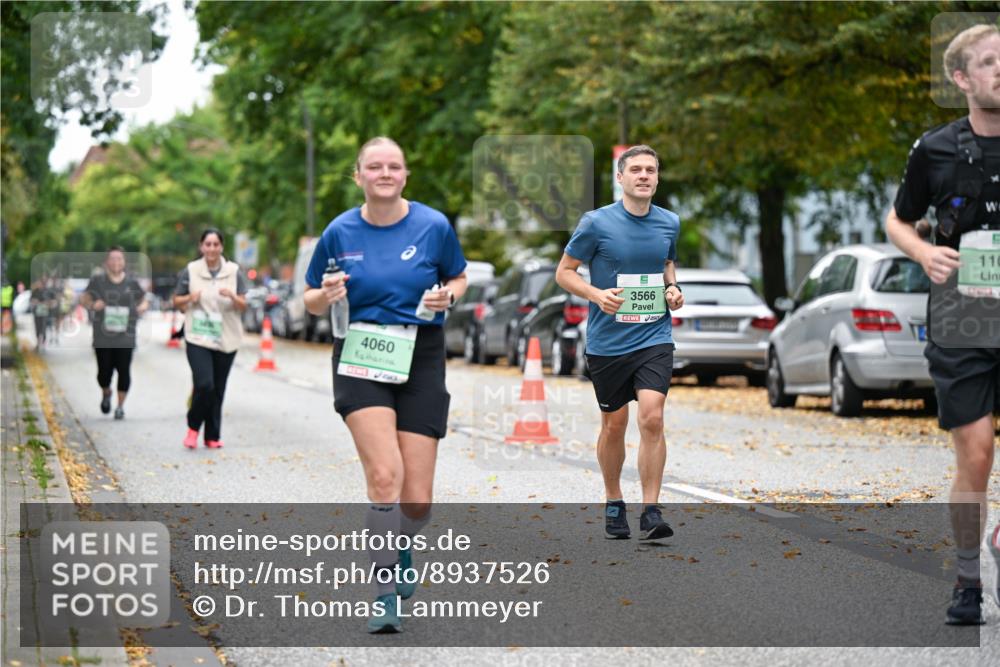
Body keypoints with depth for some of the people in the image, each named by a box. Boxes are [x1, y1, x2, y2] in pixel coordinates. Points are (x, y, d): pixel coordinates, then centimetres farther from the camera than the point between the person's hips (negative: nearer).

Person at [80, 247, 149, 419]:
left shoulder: (132, 282, 6)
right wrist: (92, 305, -12)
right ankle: (106, 394, 32)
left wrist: (142, 307, -5)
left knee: (124, 370, -5)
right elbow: (83, 299, 9)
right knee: (104, 371, -1)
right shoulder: (98, 281, 1)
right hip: (103, 336, -1)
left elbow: (144, 300, 17)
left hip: (125, 337, 1)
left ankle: (120, 406, 10)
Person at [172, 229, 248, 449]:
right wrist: (190, 297, -12)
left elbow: (243, 306, 5)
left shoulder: (233, 272, 4)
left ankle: (213, 436, 14)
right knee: (204, 385, -16)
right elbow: (177, 301, 9)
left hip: (226, 339, 2)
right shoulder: (190, 271, 2)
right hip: (198, 338, -2)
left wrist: (232, 296, -16)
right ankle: (193, 427, 6)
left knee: (218, 389, 4)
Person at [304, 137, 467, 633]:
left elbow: (458, 278, 14)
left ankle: (400, 545, 35)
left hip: (421, 360, 1)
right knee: (384, 475, -22)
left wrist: (447, 295, -8)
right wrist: (327, 295, -12)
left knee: (417, 501, -2)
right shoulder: (340, 232, 0)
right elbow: (312, 301, 10)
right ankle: (387, 591, -8)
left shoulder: (433, 226, -1)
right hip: (361, 358, -1)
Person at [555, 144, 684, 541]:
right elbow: (564, 272, -1)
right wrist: (597, 294, -17)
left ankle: (651, 513, -11)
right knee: (614, 425, 8)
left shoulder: (669, 223, 4)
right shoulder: (596, 223, -7)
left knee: (652, 417, -14)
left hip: (655, 338, 1)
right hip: (607, 342, -1)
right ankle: (613, 505, 28)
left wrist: (673, 289, 4)